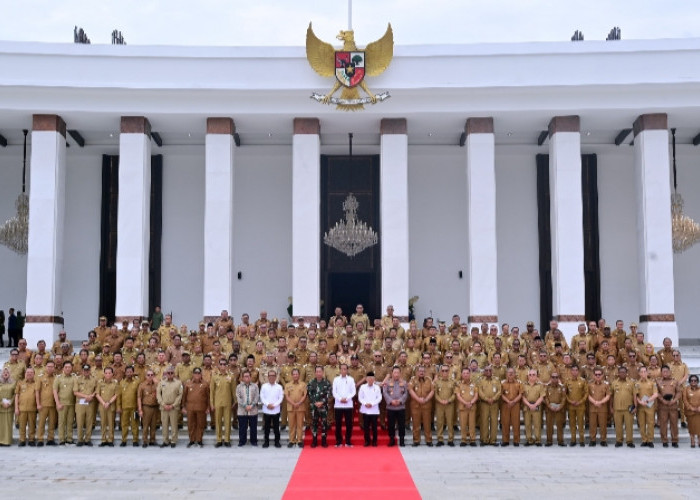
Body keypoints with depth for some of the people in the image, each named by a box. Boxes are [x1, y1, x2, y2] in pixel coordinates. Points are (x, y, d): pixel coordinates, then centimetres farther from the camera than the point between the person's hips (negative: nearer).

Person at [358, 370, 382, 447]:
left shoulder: (377, 387, 1)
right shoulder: (362, 387, 3)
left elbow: (379, 398, -2)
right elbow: (360, 397, 3)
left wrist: (372, 403, -13)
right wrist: (365, 403, -13)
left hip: (374, 410, -1)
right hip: (365, 410, 1)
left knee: (374, 426, 1)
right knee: (366, 426, 3)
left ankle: (374, 441, 10)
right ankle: (367, 441, 12)